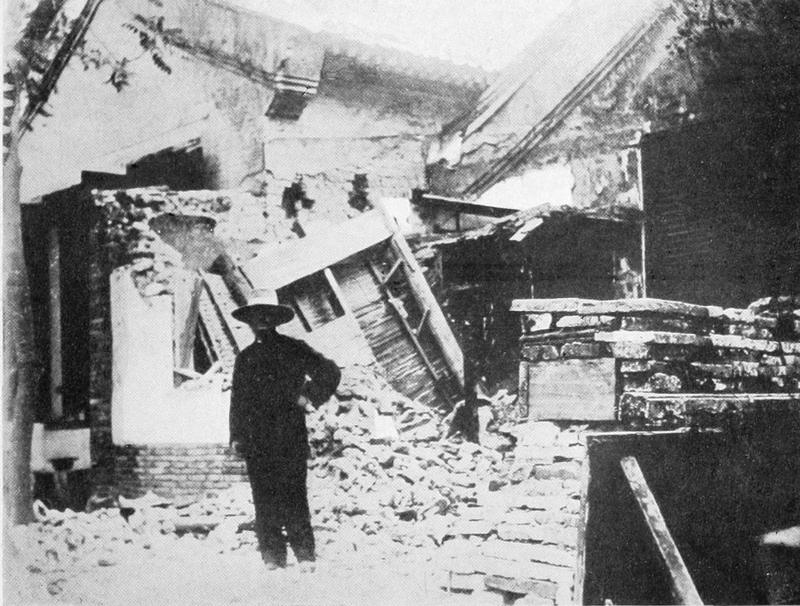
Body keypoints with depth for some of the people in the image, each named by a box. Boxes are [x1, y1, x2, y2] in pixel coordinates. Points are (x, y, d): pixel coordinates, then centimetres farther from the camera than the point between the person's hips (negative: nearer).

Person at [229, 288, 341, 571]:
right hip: (256, 441, 4)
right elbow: (238, 399, 19)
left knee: (293, 496, -8)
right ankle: (272, 556, 5)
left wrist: (308, 397, -2)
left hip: (290, 438, -3)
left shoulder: (293, 349, 6)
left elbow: (330, 372, 6)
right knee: (264, 500, 0)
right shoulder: (245, 358, 18)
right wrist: (237, 436, 11)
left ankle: (305, 554, -4)